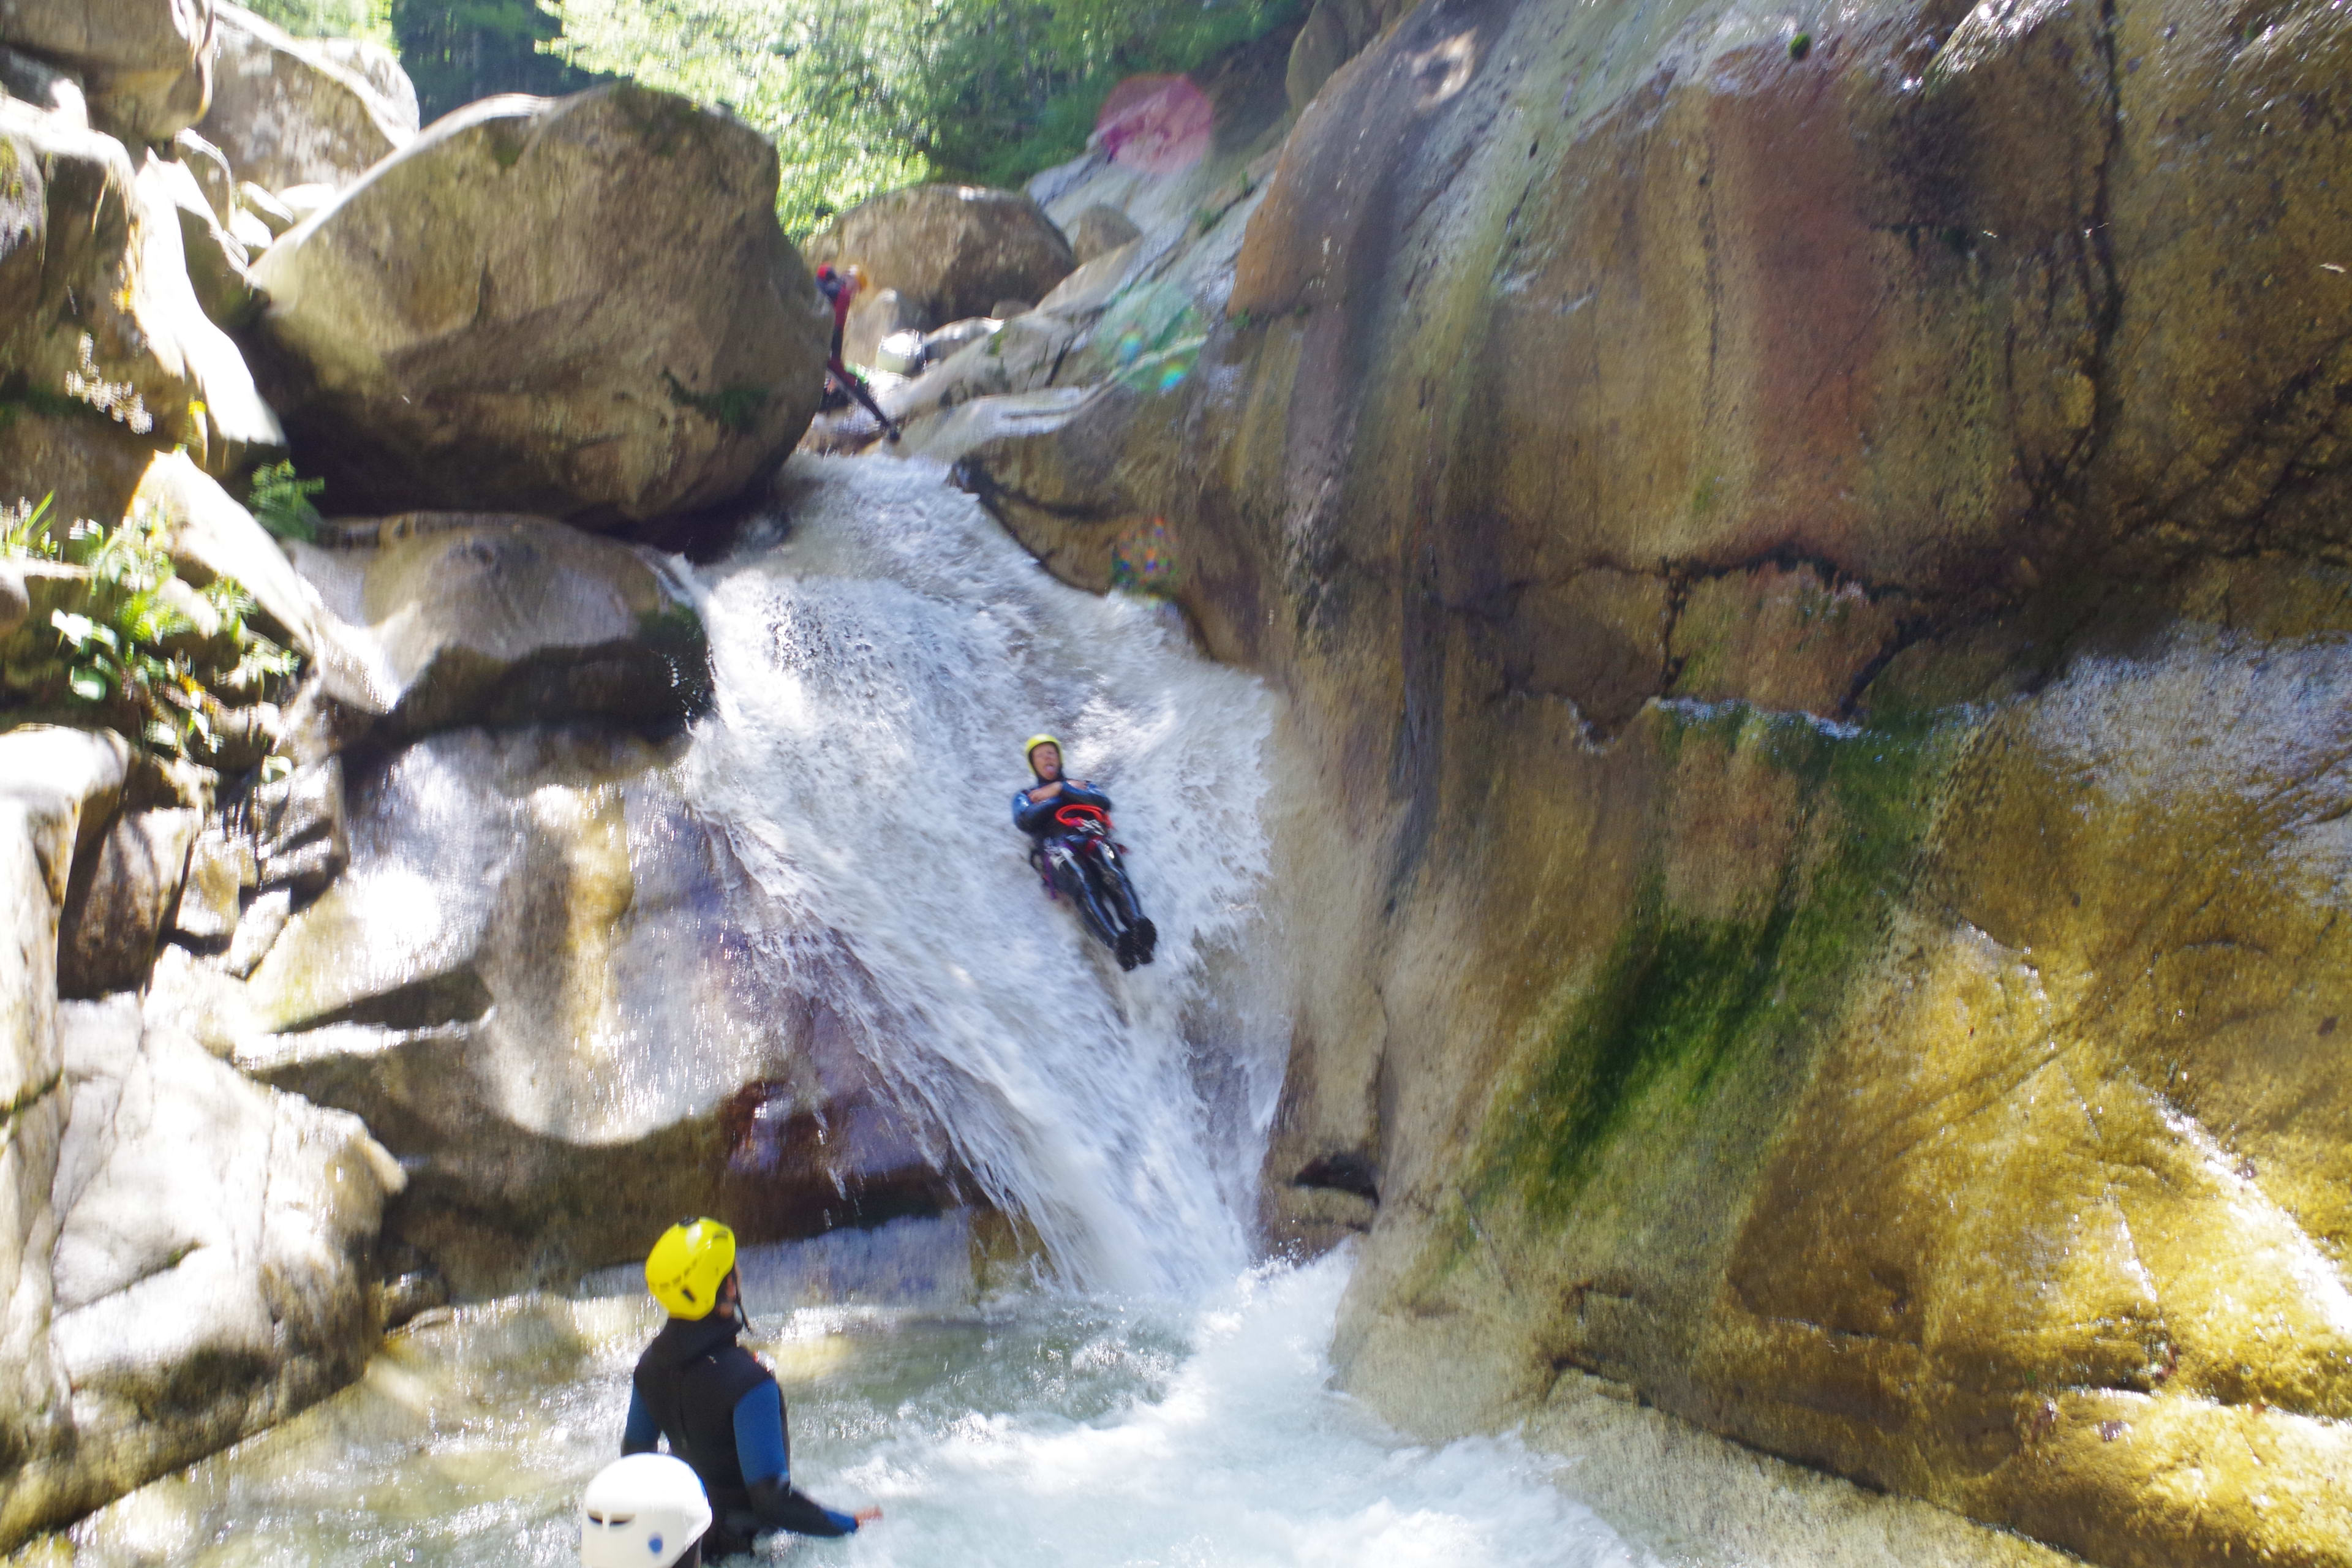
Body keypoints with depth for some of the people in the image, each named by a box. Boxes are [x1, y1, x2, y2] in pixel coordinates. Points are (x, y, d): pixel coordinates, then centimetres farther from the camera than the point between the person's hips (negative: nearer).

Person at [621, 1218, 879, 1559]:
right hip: (743, 1541, -8)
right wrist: (851, 1524, -17)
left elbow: (635, 1451, 8)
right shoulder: (747, 1380, -31)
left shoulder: (651, 1363, -7)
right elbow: (772, 1500, -30)